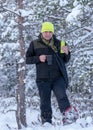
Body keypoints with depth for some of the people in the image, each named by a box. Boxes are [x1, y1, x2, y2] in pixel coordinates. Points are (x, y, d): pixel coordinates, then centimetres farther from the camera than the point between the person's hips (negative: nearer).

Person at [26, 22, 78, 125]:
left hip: (58, 77, 0)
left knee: (62, 96, -20)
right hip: (43, 79, 0)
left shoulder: (58, 43, 10)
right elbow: (27, 59, 7)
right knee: (45, 102, 4)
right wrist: (38, 58, -10)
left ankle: (68, 116, -23)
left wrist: (66, 53, -6)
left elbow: (65, 60, 16)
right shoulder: (35, 44, 6)